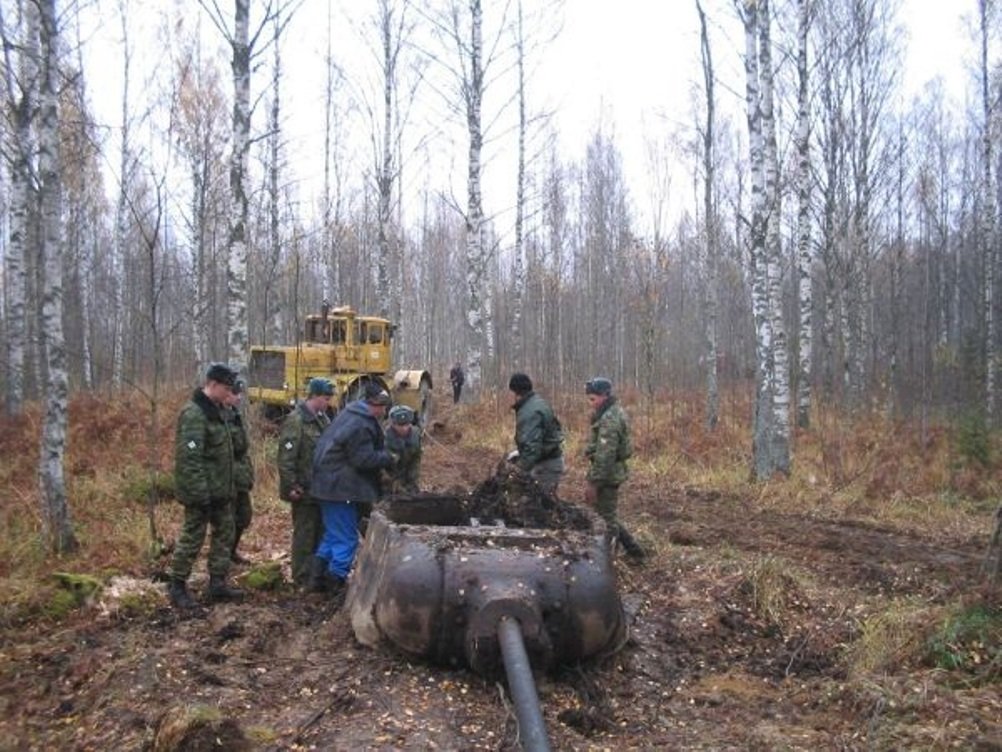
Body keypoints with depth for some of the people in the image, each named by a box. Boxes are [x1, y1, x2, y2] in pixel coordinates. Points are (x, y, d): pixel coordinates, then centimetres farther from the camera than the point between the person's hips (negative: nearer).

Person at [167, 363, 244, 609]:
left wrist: (231, 485, 17)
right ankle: (177, 586, 12)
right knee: (192, 538, 0)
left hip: (220, 490, 10)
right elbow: (190, 458, -24)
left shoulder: (215, 410, 11)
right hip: (202, 492, -10)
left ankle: (218, 583, 23)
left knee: (225, 534, 14)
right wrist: (200, 494, -25)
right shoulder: (194, 414, -20)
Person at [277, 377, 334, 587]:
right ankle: (302, 578, 10)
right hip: (305, 490, -8)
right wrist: (291, 486, -20)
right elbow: (286, 457, -18)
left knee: (321, 531, 14)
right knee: (304, 533, 0)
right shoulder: (295, 420, -15)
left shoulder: (323, 418, 12)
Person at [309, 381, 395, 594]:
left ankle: (318, 577, 21)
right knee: (346, 538, -1)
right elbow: (363, 459, -22)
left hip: (330, 485, 11)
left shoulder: (352, 414, 11)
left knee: (333, 534, 18)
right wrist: (387, 457, -7)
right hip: (340, 488, -11)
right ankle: (336, 581, 5)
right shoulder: (360, 425, -22)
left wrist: (382, 457, 12)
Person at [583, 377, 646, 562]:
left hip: (607, 476, -10)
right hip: (613, 473, 10)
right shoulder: (614, 412, 11)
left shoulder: (609, 420, -22)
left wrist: (593, 484, -22)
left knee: (605, 520, -1)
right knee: (607, 516, 19)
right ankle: (634, 550, 26)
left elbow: (604, 456, -25)